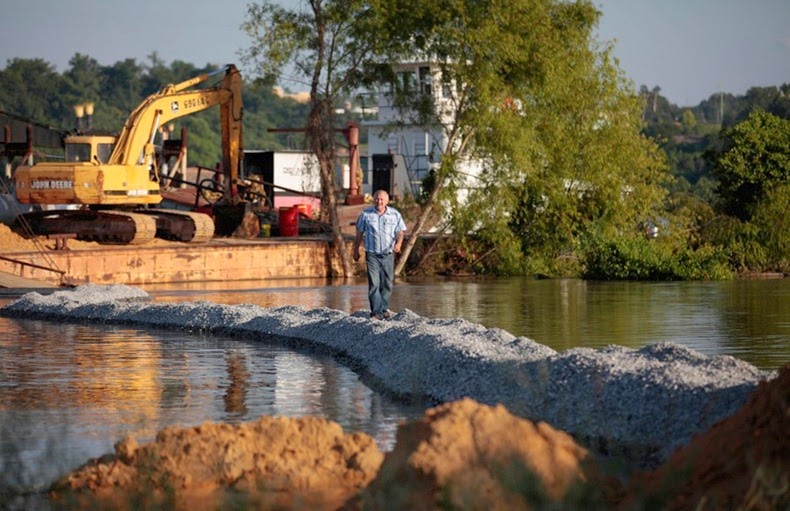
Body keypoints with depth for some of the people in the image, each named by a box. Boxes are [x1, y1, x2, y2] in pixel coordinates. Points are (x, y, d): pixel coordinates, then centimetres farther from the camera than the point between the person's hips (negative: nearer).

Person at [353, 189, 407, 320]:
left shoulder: (395, 214, 3)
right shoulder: (366, 214, 2)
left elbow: (400, 232, 4)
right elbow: (359, 233, 10)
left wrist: (398, 243, -17)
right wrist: (356, 250, 14)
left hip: (388, 254, 2)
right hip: (372, 254, -2)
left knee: (387, 284, 7)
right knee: (374, 283, -12)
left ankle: (384, 309, 22)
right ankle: (376, 312, -13)